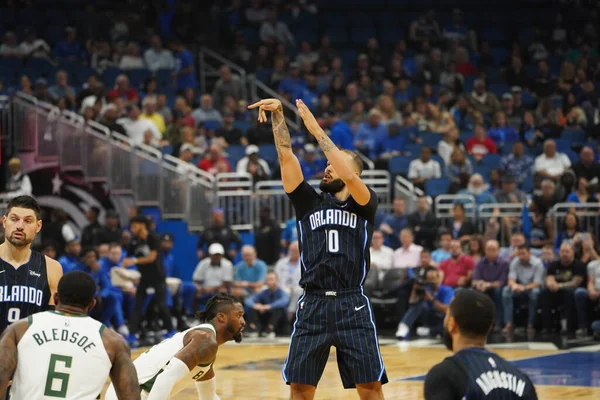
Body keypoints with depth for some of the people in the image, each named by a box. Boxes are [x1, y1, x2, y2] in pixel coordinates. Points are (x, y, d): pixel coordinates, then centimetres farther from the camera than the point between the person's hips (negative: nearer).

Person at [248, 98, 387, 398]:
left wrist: (316, 130, -13)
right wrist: (278, 113, -6)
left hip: (353, 305, -3)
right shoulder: (309, 202, 13)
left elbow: (349, 177, -15)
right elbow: (286, 156, 5)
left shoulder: (364, 203, 6)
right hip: (312, 304, 3)